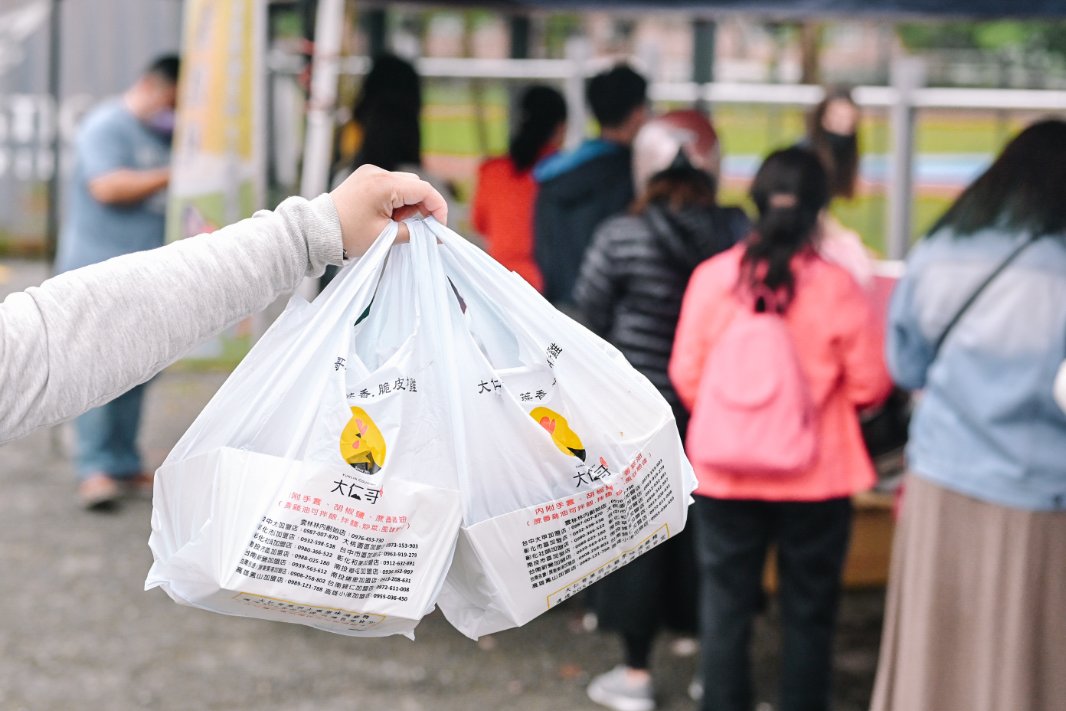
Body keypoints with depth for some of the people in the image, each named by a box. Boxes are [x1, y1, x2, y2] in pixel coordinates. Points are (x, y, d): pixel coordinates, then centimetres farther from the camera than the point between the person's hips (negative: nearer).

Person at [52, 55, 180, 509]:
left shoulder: (168, 138, 18)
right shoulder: (107, 127, -6)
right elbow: (108, 186, -21)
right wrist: (171, 176, -19)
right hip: (100, 271, -7)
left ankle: (124, 465, 13)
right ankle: (94, 469, -11)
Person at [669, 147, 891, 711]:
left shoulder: (713, 277, -9)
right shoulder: (836, 288, -13)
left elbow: (686, 375, -2)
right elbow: (870, 384, -7)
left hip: (725, 474, 1)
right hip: (815, 479, -1)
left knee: (725, 606, 14)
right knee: (808, 613, 12)